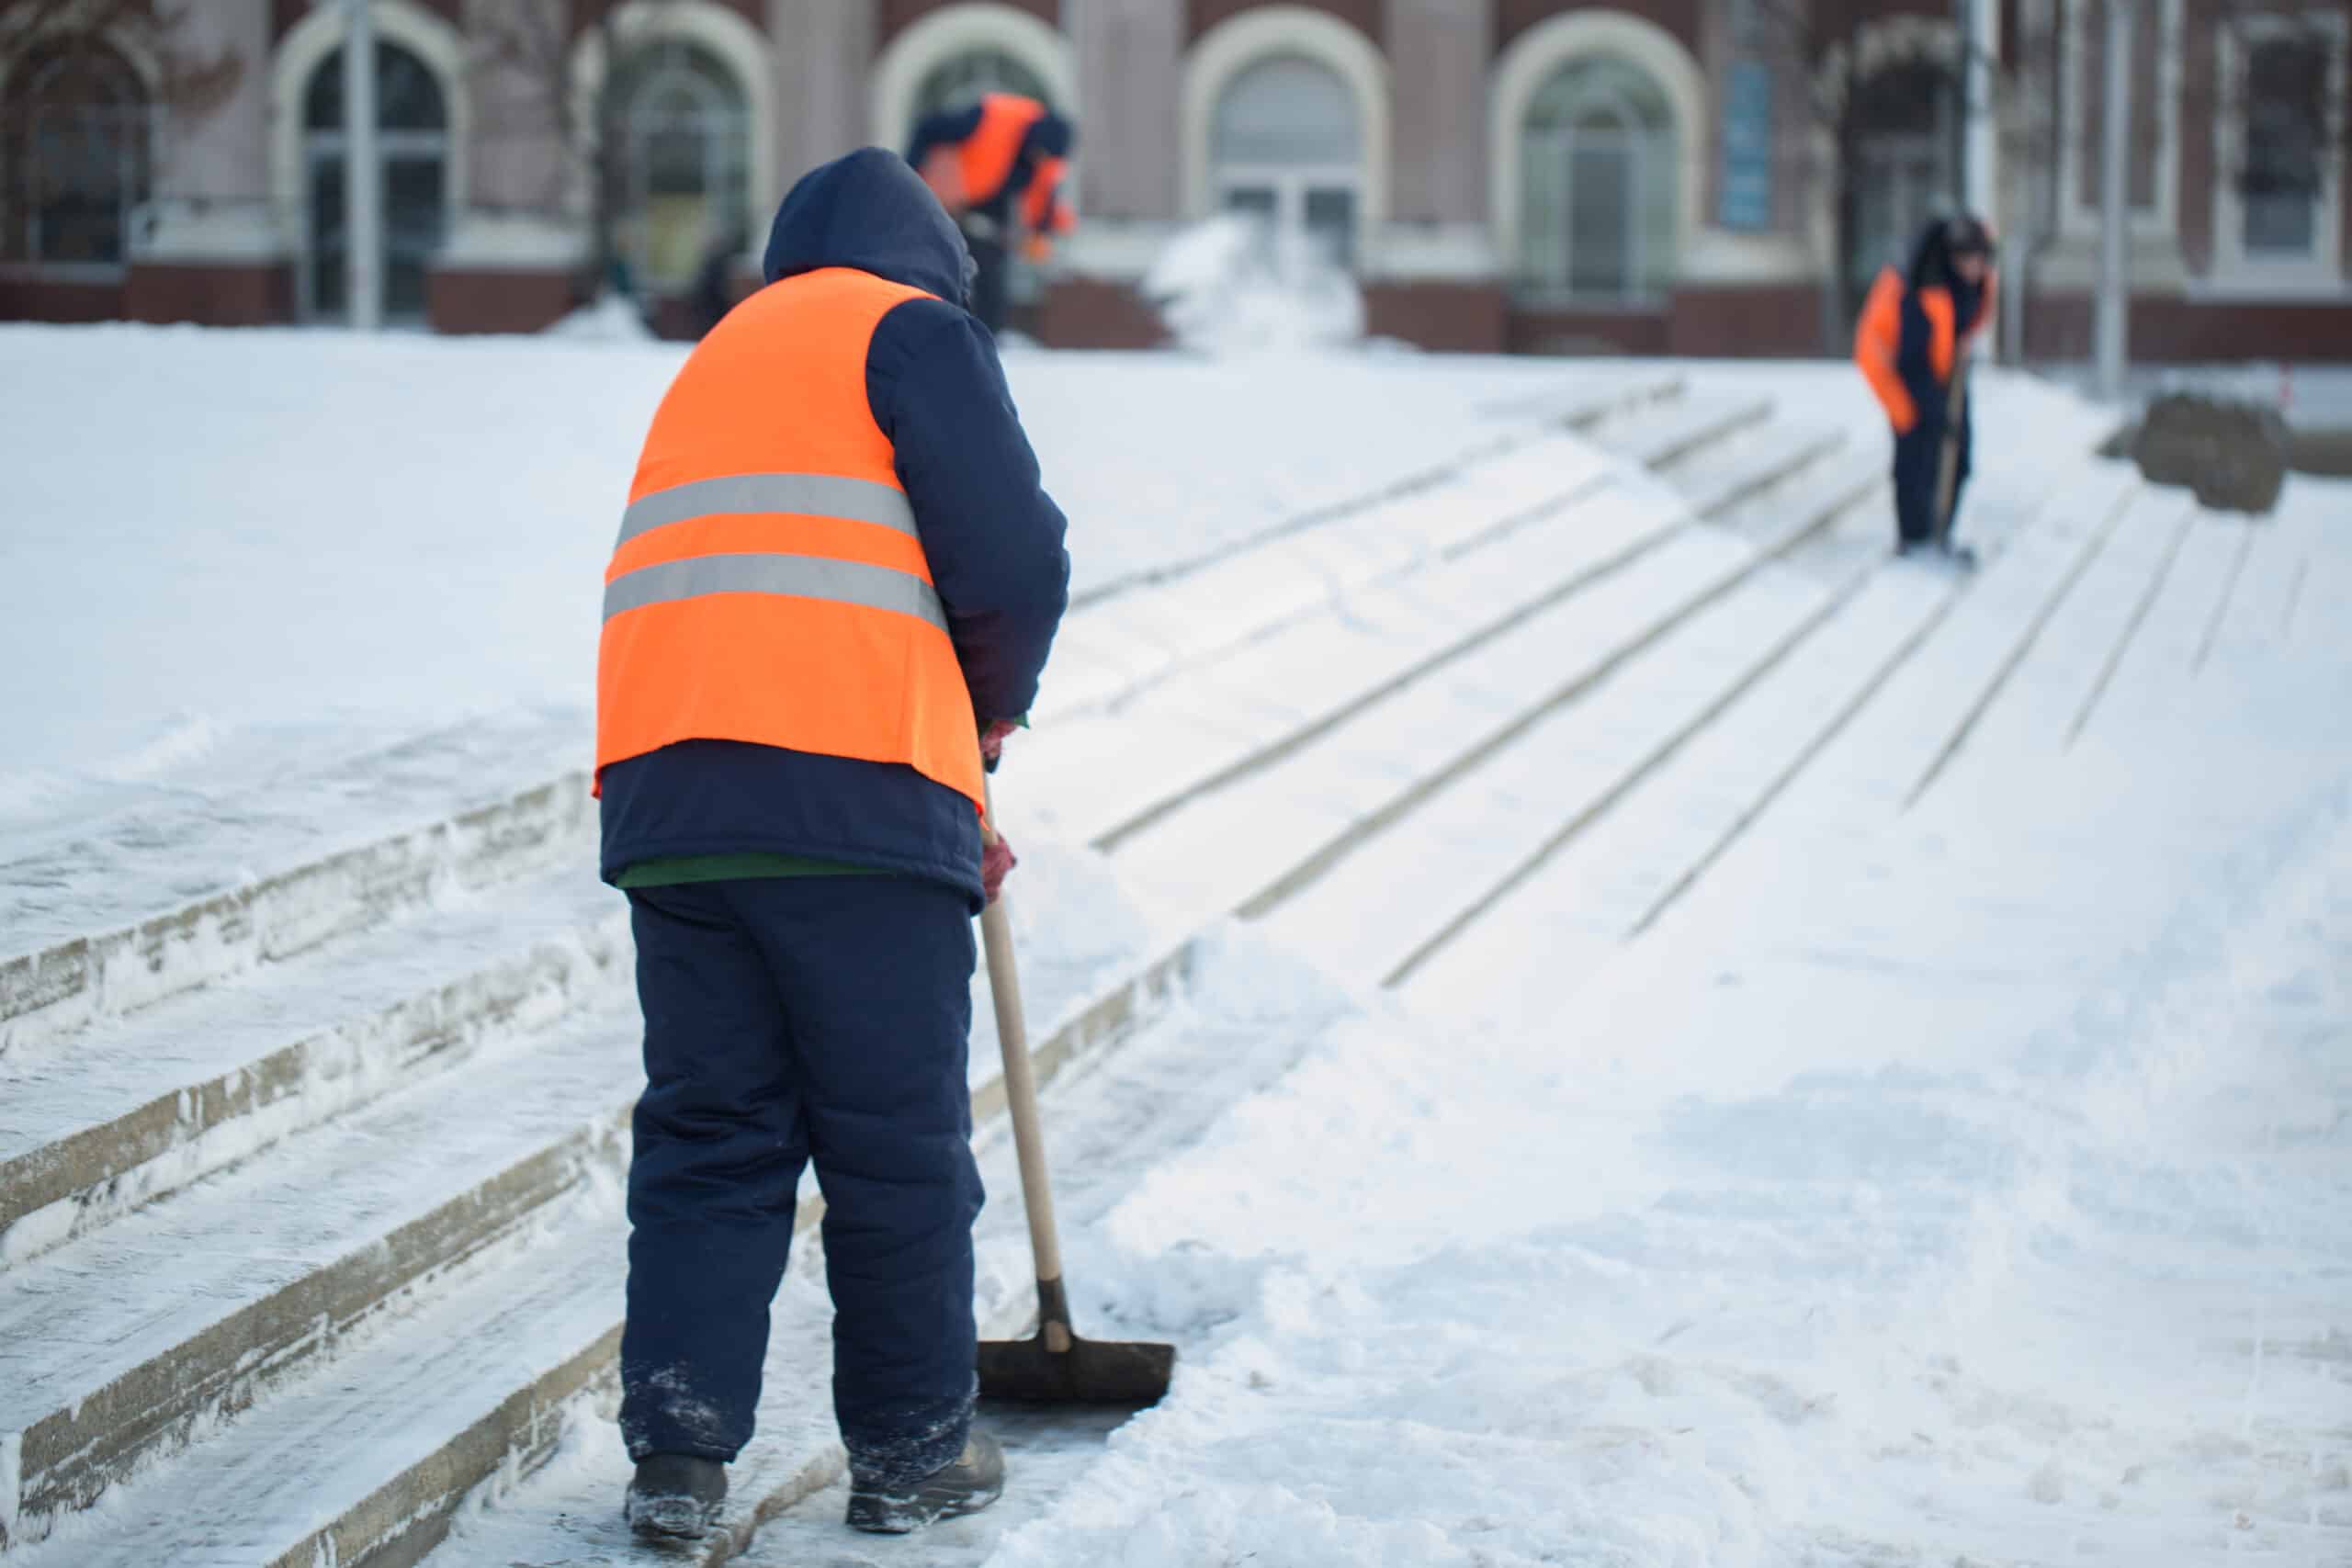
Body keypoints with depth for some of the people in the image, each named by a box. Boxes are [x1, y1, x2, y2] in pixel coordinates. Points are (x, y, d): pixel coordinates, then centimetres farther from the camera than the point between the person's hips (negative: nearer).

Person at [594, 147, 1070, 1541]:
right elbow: (1011, 554, -4)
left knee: (707, 1133, 9)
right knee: (898, 1144, 4)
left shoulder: (717, 361, 31)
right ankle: (914, 1452, 13)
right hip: (851, 798, -6)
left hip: (667, 800, 6)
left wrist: (942, 800, 28)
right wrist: (995, 708, 16)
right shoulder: (913, 329, 8)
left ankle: (679, 1449, 3)